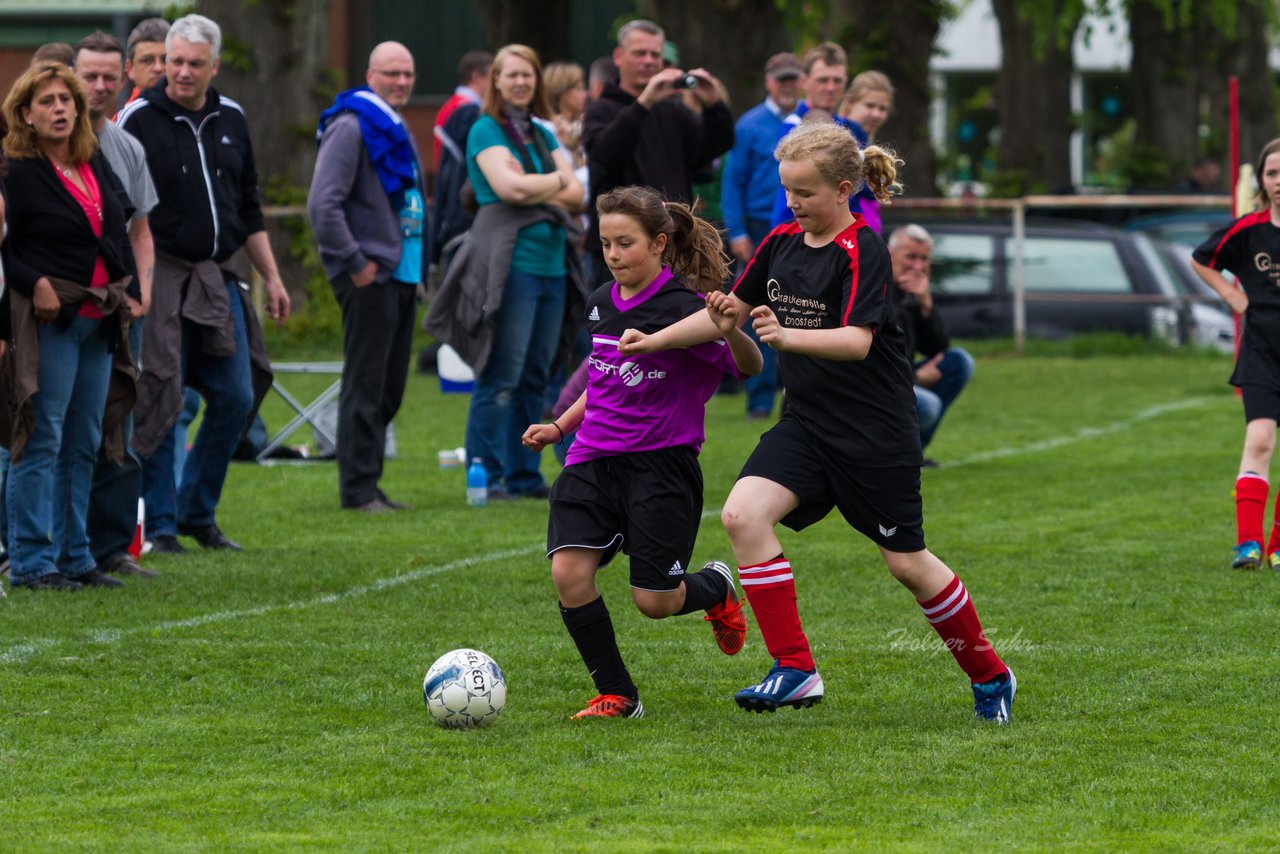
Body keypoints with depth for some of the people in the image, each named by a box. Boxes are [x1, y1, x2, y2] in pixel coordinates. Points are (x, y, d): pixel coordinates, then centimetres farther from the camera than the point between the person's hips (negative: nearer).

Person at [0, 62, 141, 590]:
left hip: (99, 323, 8)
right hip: (49, 321, -7)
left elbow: (119, 231, 22)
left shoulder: (97, 165, 13)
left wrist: (130, 291, 14)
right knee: (43, 439, -8)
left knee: (85, 443, 10)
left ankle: (73, 556, 17)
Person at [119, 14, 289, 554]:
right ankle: (160, 524, 3)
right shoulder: (140, 119, -6)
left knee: (236, 397, 5)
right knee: (158, 403, -5)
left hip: (217, 278, 6)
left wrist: (271, 277, 18)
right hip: (160, 279, -6)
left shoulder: (230, 120, 12)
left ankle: (198, 514, 18)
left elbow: (249, 209, 21)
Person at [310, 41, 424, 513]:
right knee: (365, 386, -6)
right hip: (369, 278, -9)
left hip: (401, 273, 9)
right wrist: (354, 262, -18)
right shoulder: (351, 127, -12)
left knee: (389, 387, 12)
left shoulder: (396, 128, 17)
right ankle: (358, 490, -3)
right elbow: (323, 204, -19)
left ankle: (367, 484, 19)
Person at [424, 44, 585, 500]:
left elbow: (576, 193, 9)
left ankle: (523, 475, 13)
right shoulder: (487, 130, -1)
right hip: (511, 265, -7)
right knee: (500, 378, -9)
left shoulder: (542, 135, 19)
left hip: (552, 264, 7)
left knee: (535, 377, 8)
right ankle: (486, 476, -7)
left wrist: (532, 188, -7)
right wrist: (556, 180, 0)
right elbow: (509, 187, -15)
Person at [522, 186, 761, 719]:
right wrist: (560, 427, 23)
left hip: (661, 462, -6)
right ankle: (616, 695, 0)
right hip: (594, 458, 6)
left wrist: (730, 332, -38)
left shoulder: (681, 307, -11)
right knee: (569, 572, -15)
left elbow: (749, 367, -18)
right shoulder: (601, 303, 11)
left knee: (654, 601, -4)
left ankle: (717, 588, 33)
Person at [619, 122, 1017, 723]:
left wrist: (787, 336, -40)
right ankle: (794, 670, -13)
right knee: (743, 515, -17)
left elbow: (858, 340, -26)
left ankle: (989, 676, 25)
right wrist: (656, 340, 9)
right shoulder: (781, 242, 6)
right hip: (807, 421, 6)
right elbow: (731, 310, 16)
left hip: (876, 430, -6)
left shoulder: (864, 250, -15)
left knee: (906, 562, 3)